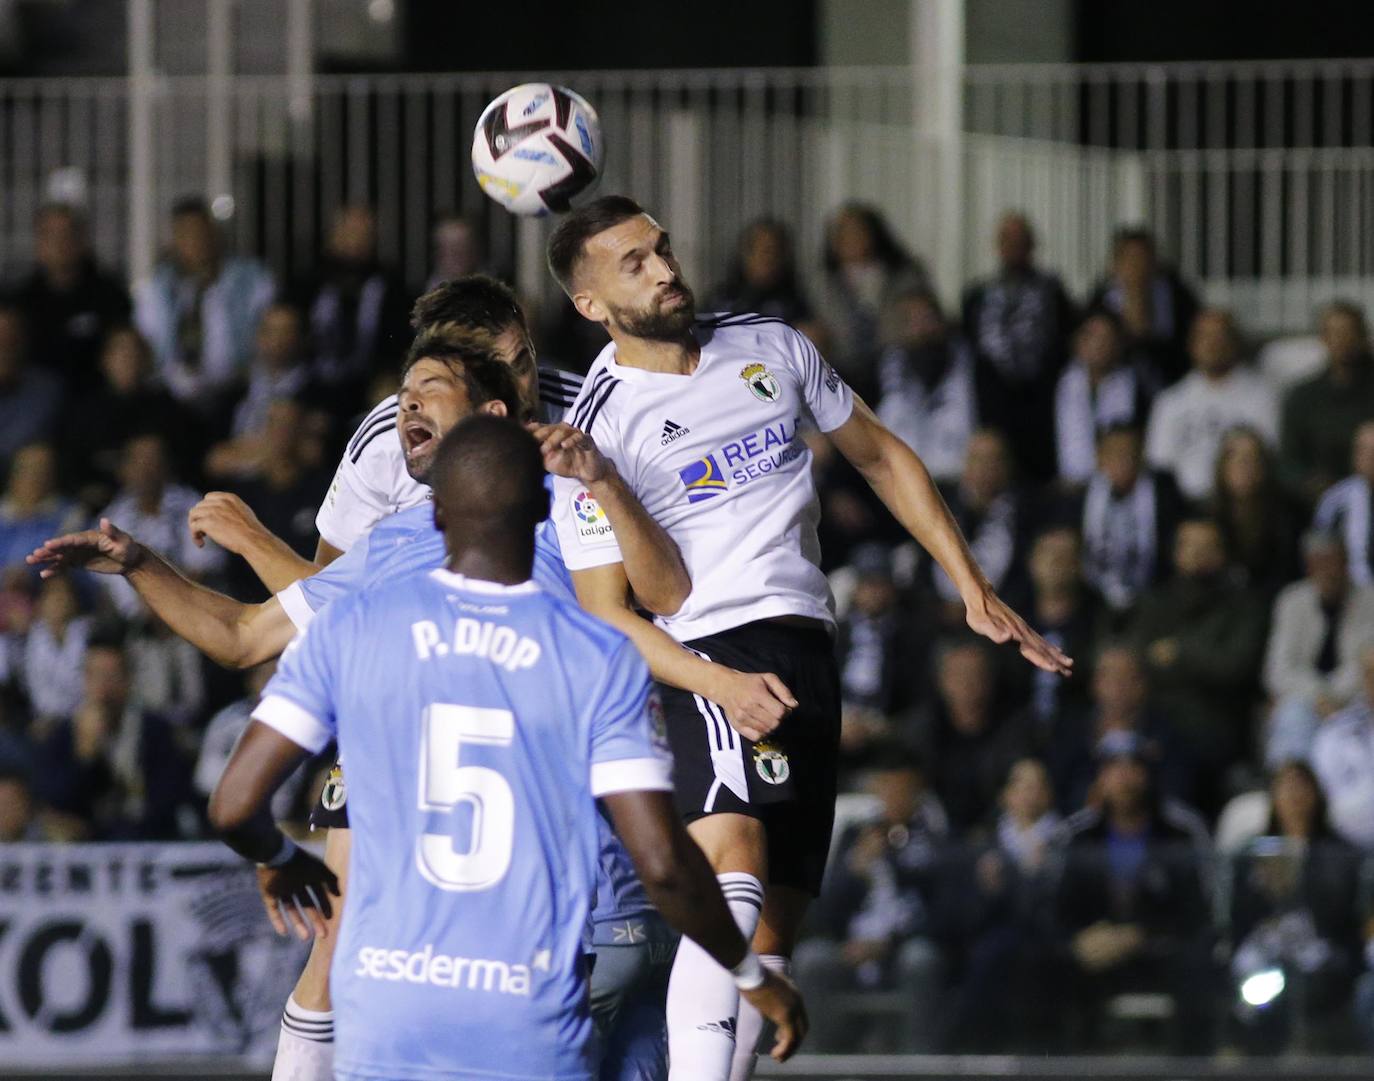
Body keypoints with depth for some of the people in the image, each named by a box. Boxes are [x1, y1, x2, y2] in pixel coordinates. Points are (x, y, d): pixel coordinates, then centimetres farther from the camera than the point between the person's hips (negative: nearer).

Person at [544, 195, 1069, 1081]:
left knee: (772, 932, 3)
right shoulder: (597, 428, -5)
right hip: (709, 658, -6)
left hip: (808, 660, 6)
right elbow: (606, 615, -6)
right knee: (733, 872, -31)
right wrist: (716, 683, -22)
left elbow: (881, 457, 22)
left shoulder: (771, 349, 11)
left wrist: (975, 591, 17)